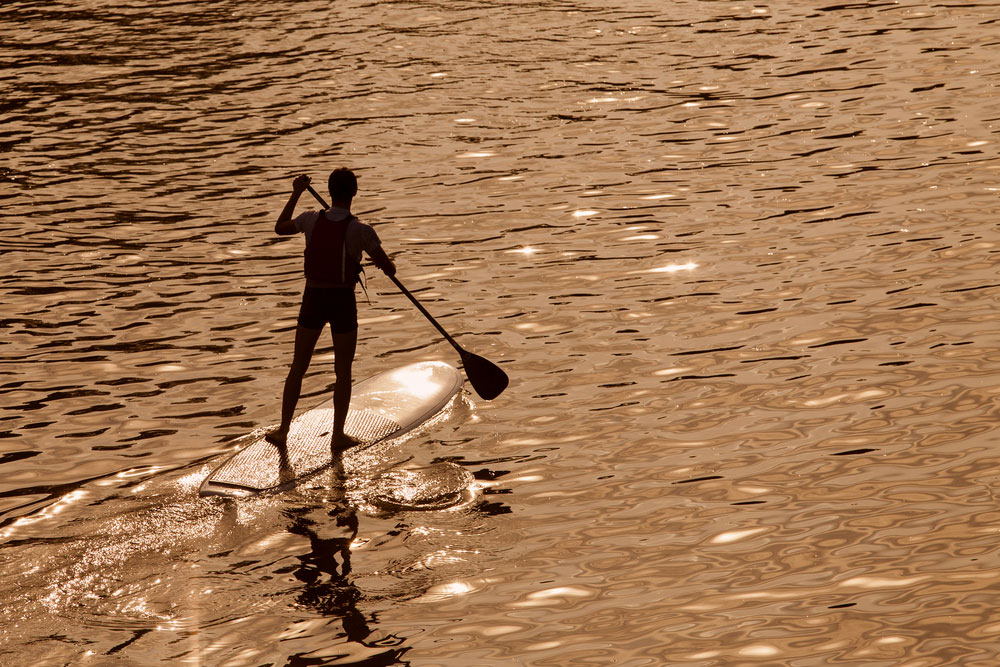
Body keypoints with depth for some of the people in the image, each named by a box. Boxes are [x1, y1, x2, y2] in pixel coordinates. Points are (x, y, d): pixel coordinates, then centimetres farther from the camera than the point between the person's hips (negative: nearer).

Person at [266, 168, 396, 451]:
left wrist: (295, 194, 24)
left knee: (298, 366, 14)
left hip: (313, 299, 3)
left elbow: (280, 228, 16)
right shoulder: (360, 230, -15)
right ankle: (338, 435, 14)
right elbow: (389, 268, -10)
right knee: (343, 370, 11)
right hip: (343, 302, -3)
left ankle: (283, 430, 18)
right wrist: (387, 263, 15)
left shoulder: (311, 220, -6)